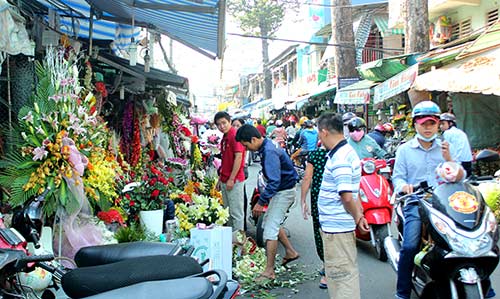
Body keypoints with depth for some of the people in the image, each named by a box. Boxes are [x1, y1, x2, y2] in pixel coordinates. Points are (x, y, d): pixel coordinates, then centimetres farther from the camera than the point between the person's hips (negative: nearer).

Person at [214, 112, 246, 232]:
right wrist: (221, 177, 19)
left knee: (236, 212, -3)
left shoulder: (235, 135, -14)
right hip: (225, 180, 10)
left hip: (234, 180, -10)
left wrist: (231, 179, -20)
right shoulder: (224, 138, 15)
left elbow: (238, 157, -20)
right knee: (228, 211, 17)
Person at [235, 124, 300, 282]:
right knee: (270, 222, 20)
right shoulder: (267, 147, 6)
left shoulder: (269, 152, -26)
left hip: (284, 192, -11)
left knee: (270, 230, -9)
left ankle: (269, 271, -3)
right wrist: (264, 197, 17)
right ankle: (290, 252, 33)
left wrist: (261, 202, -26)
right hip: (280, 191, 11)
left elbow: (274, 181, -30)